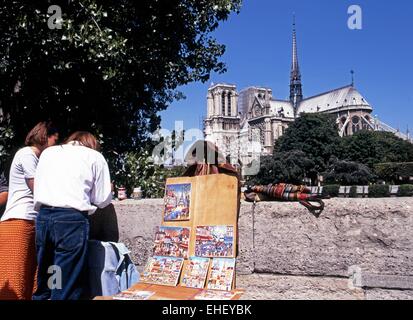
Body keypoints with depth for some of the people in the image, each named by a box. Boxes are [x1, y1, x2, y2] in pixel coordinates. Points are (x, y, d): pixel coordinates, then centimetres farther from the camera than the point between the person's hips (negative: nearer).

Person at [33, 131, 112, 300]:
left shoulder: (47, 152, 21)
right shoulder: (95, 156, 9)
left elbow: (37, 188, 23)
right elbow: (103, 199, 8)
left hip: (43, 216, 5)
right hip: (72, 219, -5)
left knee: (43, 282, 16)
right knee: (67, 288, 1)